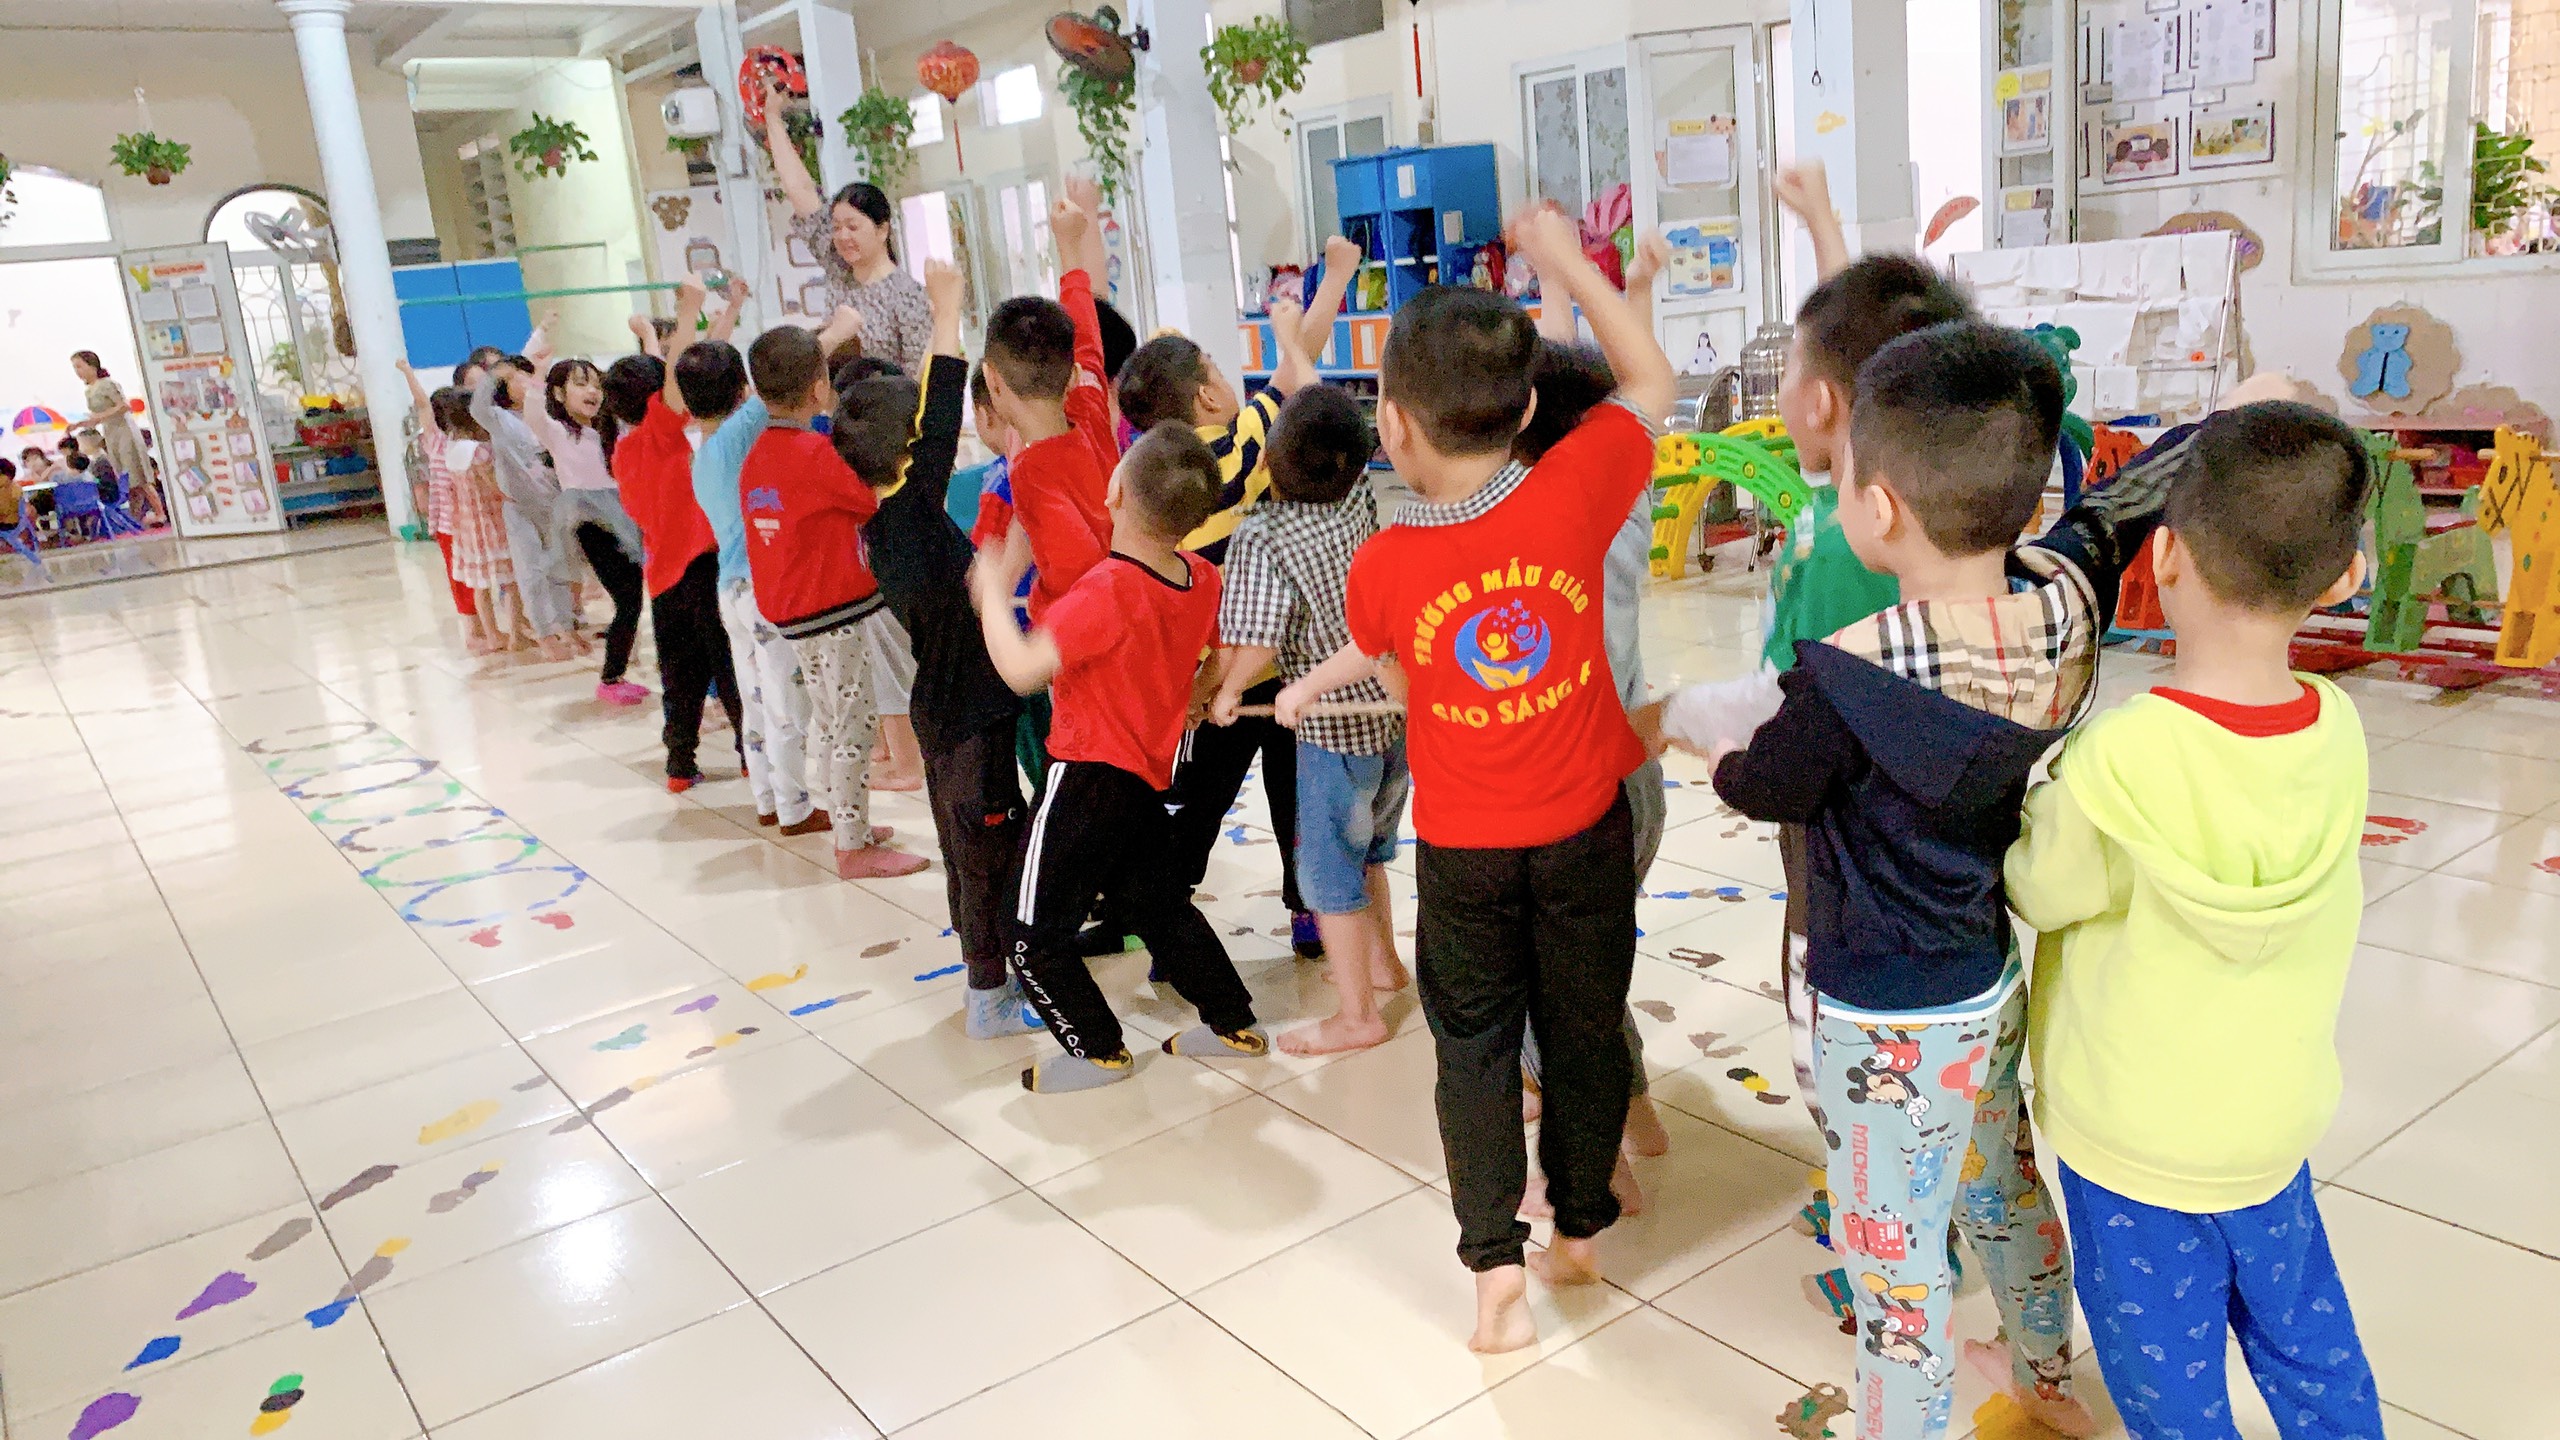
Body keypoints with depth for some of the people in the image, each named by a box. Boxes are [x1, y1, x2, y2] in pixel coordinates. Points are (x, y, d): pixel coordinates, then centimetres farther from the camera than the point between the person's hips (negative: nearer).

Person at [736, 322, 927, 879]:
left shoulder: (756, 457, 7)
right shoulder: (815, 452, -20)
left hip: (791, 609, 9)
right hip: (833, 609, -9)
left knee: (829, 719, 20)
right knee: (855, 724, -1)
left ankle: (848, 826, 32)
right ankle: (855, 848, 6)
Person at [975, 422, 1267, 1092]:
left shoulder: (1107, 591, -26)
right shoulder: (1203, 579, -4)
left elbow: (1020, 667, -32)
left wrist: (994, 589, -19)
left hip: (1089, 777, -8)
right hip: (1149, 775, 8)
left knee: (1037, 937, 7)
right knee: (1157, 901, 24)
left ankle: (1098, 1050, 18)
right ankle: (1235, 1024, 30)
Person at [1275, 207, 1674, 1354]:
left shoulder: (1383, 564, -18)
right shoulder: (1571, 494, -19)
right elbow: (1651, 384, -1)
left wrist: (1309, 686, 27)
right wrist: (1567, 263, 6)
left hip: (1462, 849, -1)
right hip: (1585, 829, 1)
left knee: (1475, 1043, 15)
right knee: (1583, 1030, 18)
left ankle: (1497, 1267, 12)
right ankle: (1581, 1231, 35)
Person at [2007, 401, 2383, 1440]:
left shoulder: (2120, 759, -30)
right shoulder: (2336, 729, -14)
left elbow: (2041, 893, -15)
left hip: (2138, 1143, -5)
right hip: (2278, 1119, 5)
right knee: (2306, 1337, 28)